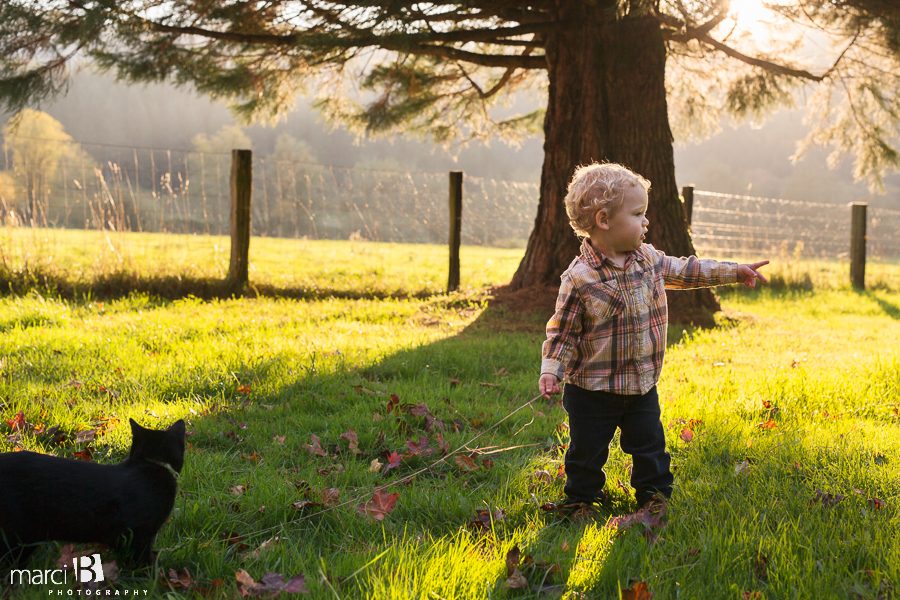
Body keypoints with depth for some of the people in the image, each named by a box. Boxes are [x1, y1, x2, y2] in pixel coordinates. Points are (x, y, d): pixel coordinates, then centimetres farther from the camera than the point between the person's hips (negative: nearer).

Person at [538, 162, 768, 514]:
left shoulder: (648, 258, -1)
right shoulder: (579, 280, -19)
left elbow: (683, 271, 16)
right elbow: (563, 332, -12)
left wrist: (734, 272, 17)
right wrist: (551, 372, -22)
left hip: (642, 385, 5)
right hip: (593, 389, -5)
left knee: (650, 444, 13)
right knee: (587, 449, 8)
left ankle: (654, 492, 32)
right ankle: (581, 497, 29)